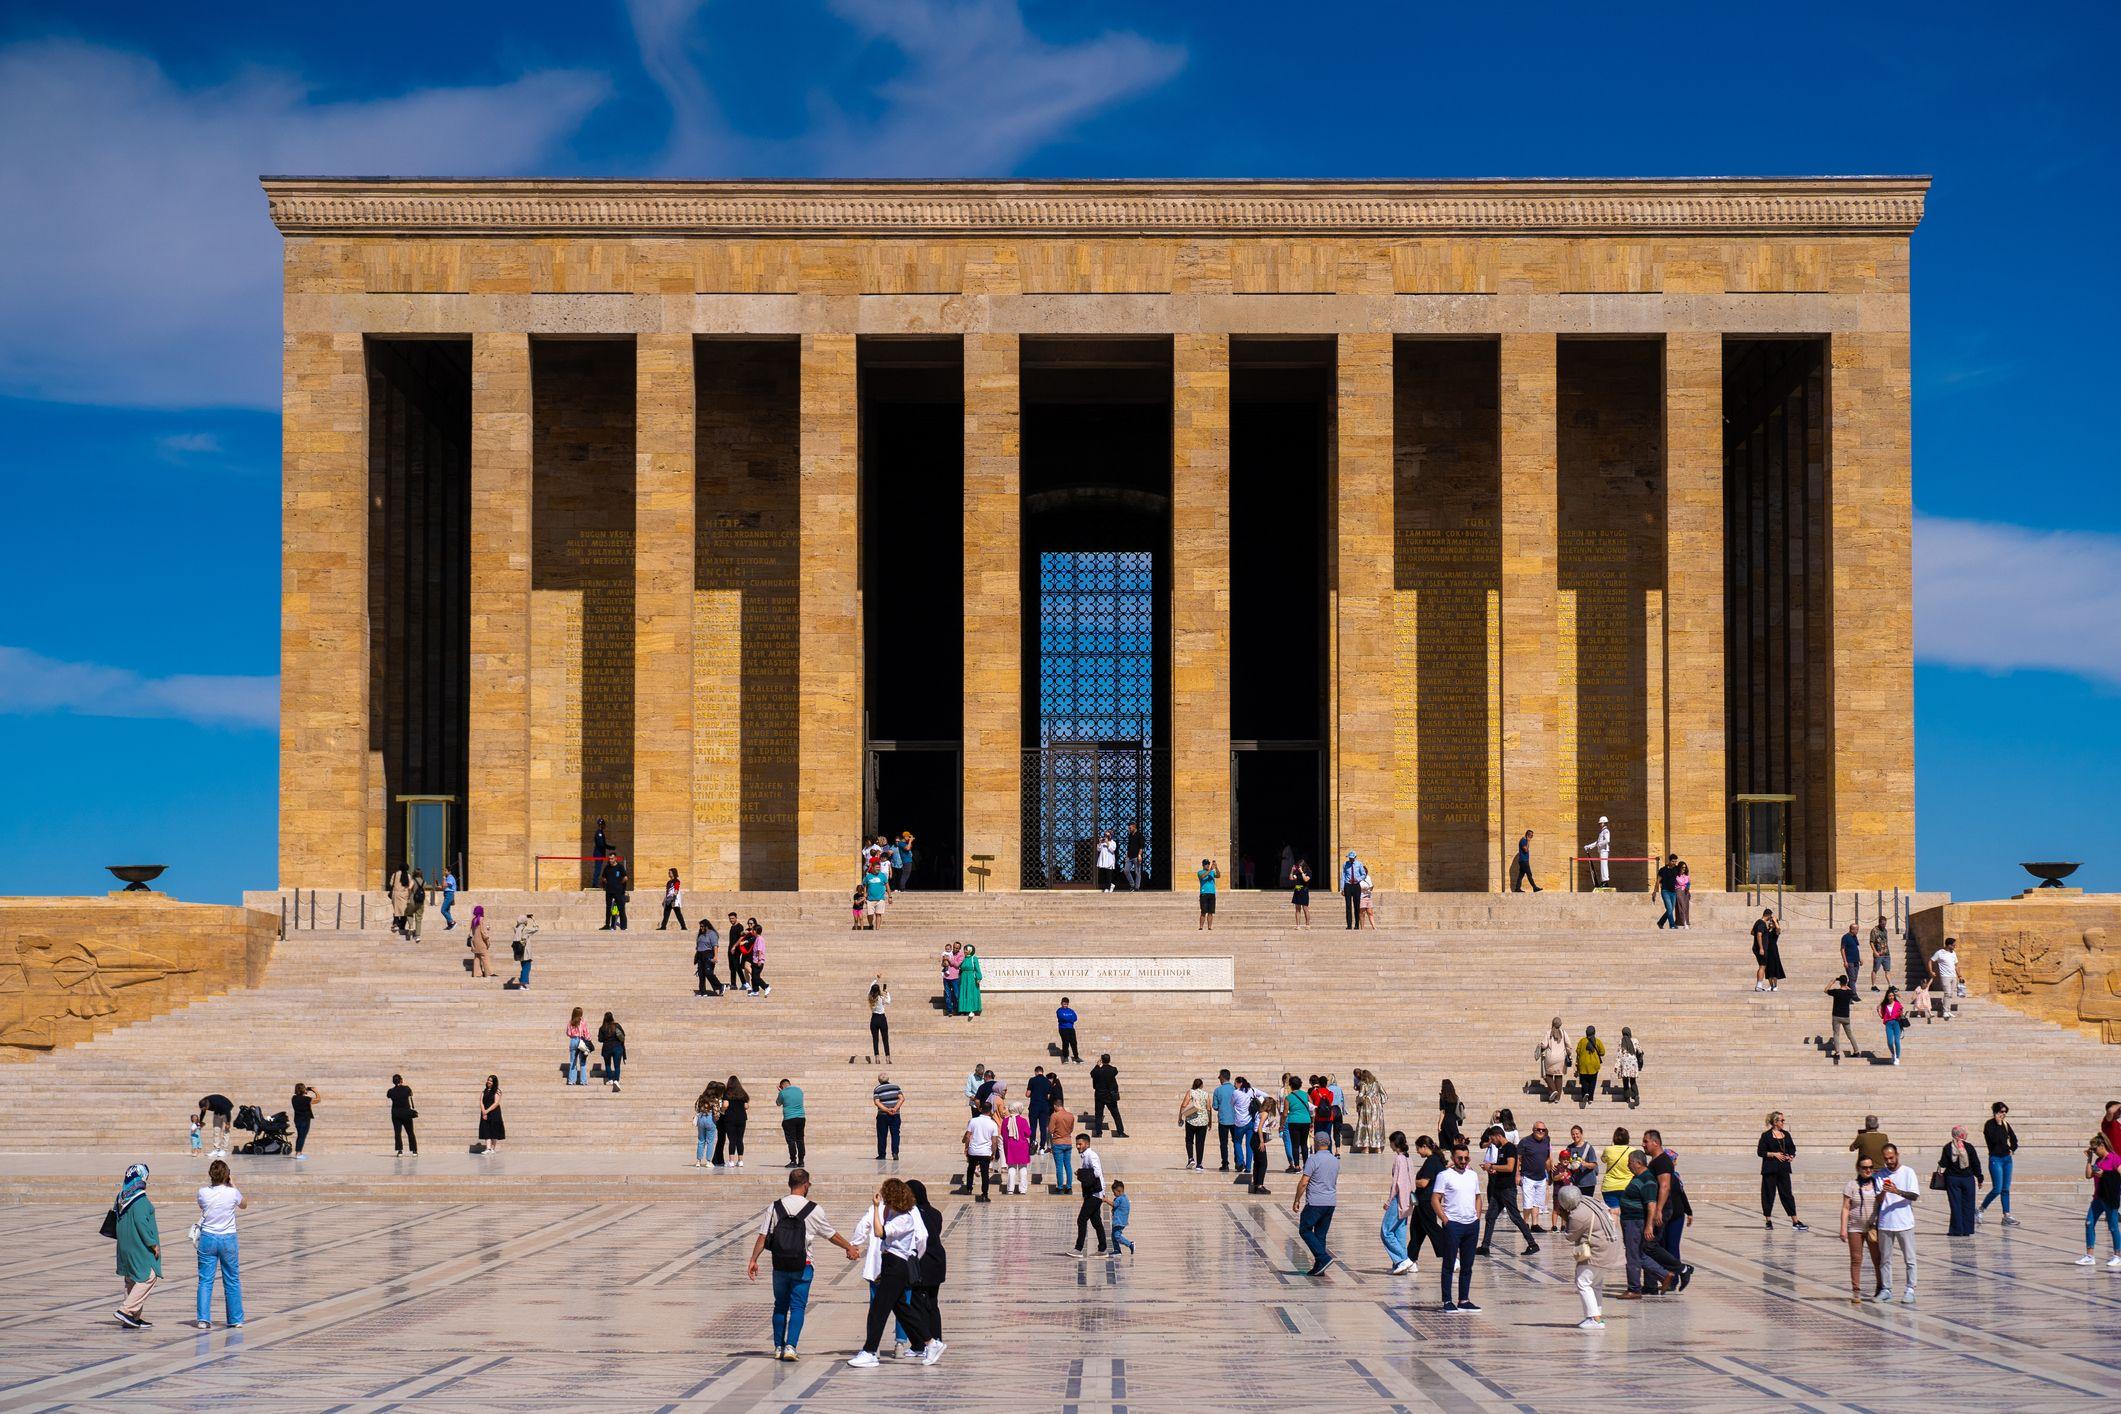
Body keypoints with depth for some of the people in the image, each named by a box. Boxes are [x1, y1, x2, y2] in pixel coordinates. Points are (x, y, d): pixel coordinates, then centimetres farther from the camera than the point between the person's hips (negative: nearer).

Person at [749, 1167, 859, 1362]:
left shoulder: (774, 1207, -1)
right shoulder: (814, 1210, -5)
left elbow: (763, 1236, -4)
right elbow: (831, 1235, 5)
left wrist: (753, 1260, 1)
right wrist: (849, 1248, 21)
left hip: (780, 1266, 2)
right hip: (802, 1266, -2)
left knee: (780, 1306, 14)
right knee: (797, 1307, 2)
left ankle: (778, 1347, 17)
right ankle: (790, 1346, -11)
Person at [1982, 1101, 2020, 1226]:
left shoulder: (2005, 1124, 10)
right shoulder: (1989, 1125, -9)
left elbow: (2014, 1138, 23)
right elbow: (1994, 1139, -23)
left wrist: (2013, 1149, 10)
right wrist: (1998, 1124, -20)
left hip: (2007, 1158, 7)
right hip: (1995, 1159, -7)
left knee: (2006, 1189, 6)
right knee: (1997, 1189, -11)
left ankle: (2006, 1216, 7)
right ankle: (1981, 1209, 6)